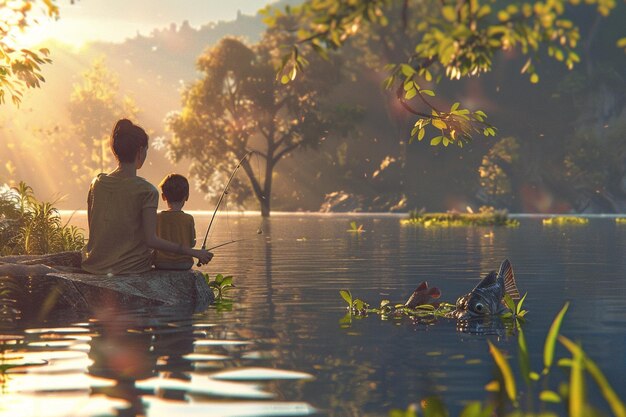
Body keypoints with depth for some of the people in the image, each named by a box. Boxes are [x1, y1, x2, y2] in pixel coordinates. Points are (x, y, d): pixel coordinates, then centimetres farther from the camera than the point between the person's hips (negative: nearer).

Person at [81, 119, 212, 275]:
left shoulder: (97, 184, 2)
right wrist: (194, 253, -12)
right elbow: (151, 240, -18)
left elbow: (94, 229, 9)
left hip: (95, 266, 5)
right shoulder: (146, 191, -12)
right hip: (131, 267, -5)